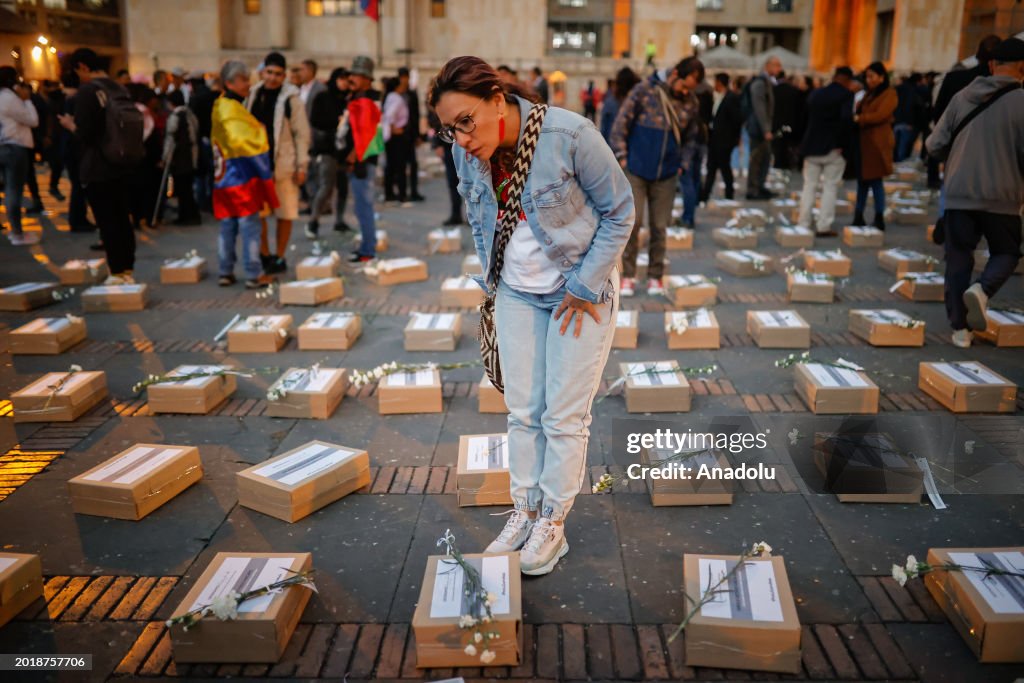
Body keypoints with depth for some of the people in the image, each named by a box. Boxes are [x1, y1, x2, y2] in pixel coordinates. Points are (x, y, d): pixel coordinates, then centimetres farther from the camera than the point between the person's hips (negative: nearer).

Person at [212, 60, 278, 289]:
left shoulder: (221, 106, 15)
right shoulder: (231, 110, -15)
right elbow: (243, 143, -22)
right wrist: (266, 171, -12)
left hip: (225, 177, 9)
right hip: (243, 177, -9)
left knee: (227, 226, 12)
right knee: (250, 226, -4)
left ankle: (225, 273, 16)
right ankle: (254, 275, -1)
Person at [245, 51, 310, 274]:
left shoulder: (290, 98, -5)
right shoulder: (253, 95, 8)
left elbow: (302, 133, -6)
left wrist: (301, 165, -10)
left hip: (282, 164, -5)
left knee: (284, 214, 3)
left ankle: (279, 257, 14)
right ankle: (264, 255, 20)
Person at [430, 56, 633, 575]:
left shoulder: (569, 136, -24)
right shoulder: (466, 153, -8)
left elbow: (619, 211, -13)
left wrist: (585, 287, -13)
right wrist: (492, 279, 7)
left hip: (581, 290, -4)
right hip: (516, 293, 5)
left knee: (564, 415, 2)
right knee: (522, 411, 9)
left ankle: (553, 524, 18)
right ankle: (525, 512, 25)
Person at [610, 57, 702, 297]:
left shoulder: (691, 103, 4)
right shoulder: (644, 90, -6)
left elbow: (690, 138, 16)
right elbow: (620, 124, -4)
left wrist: (682, 165, 5)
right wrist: (622, 158, -7)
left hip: (666, 176, 3)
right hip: (636, 171, -3)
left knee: (659, 227, 5)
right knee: (632, 222, -4)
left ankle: (655, 276, 17)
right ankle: (628, 275, 9)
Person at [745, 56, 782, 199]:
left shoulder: (768, 82, 17)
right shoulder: (759, 83, -14)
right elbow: (759, 108, -20)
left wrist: (768, 128, 16)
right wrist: (766, 130, -22)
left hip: (764, 127, 10)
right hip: (758, 127, -10)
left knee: (765, 157, 14)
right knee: (757, 159, -5)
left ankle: (760, 187, 23)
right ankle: (752, 191, 0)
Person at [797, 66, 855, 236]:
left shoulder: (815, 94, 10)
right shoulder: (846, 95, -8)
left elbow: (806, 118, 13)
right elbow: (847, 119, -20)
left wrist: (805, 144, 14)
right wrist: (842, 143, -13)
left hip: (812, 147, 4)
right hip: (833, 149, -4)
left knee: (809, 185, 11)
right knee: (830, 187, 3)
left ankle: (803, 223, 13)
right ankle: (824, 226, 1)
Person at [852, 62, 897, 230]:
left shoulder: (889, 94, -3)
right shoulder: (868, 94, 20)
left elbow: (880, 115, -14)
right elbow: (859, 111, 14)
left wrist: (858, 118, -13)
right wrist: (855, 114, -7)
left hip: (876, 142, -7)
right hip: (863, 141, 7)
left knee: (875, 180, -5)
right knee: (862, 179, 8)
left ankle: (879, 219, 2)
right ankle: (858, 217, 13)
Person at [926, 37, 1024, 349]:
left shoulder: (962, 97, 2)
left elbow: (934, 145, 3)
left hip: (959, 194, 2)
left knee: (958, 259, 9)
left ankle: (960, 328, 9)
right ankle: (981, 290, -13)